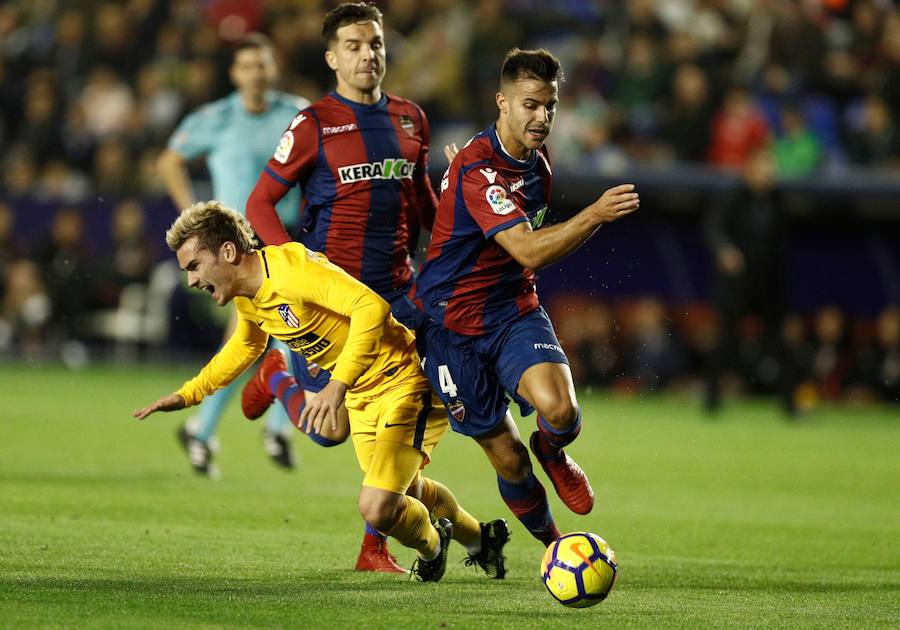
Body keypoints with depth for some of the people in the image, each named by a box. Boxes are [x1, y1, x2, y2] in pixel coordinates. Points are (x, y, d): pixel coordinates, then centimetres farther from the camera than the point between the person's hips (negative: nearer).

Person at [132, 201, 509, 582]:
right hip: (362, 397, 10)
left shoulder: (291, 267, -28)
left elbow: (372, 307, -39)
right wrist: (187, 394, 22)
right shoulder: (245, 297, 1)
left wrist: (338, 384, -44)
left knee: (377, 508, -19)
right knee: (407, 491, 26)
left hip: (406, 379, -10)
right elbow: (245, 346, 25)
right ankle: (481, 539, 54)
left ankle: (430, 546, 15)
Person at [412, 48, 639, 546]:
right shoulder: (477, 167, -22)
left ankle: (552, 454, 12)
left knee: (560, 411, -24)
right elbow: (528, 249, -32)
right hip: (454, 323, -5)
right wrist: (596, 215, -40)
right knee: (507, 459, -1)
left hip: (515, 312, 5)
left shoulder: (537, 163, 5)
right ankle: (551, 544, 25)